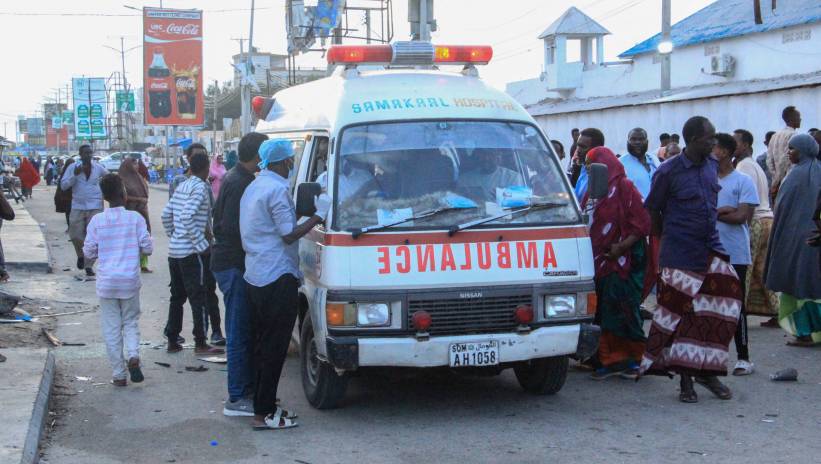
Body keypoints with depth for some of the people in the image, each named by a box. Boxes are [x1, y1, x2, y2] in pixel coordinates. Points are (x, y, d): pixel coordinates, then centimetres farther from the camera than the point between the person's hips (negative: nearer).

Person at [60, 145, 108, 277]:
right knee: (75, 235, -3)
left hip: (95, 207, 0)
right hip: (77, 206, 0)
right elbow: (63, 185, -5)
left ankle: (88, 266, 2)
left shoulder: (98, 168, 5)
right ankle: (81, 255, 28)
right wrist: (75, 175, -16)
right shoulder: (73, 168, 1)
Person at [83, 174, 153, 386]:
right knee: (131, 321, 16)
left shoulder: (96, 221, -5)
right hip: (130, 281, 0)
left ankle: (119, 374, 9)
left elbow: (89, 252, 1)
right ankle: (133, 355, -9)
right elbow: (147, 248, -4)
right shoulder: (135, 218, -7)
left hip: (106, 282, 0)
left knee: (111, 328, 7)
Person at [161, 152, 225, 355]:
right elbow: (187, 217, -22)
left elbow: (166, 215, 14)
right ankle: (201, 344, 1)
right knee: (199, 297, -1)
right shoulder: (201, 188, -12)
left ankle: (172, 340, 18)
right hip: (192, 252, -8)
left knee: (177, 296, 14)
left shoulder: (181, 186, 12)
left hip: (174, 251, 8)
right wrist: (202, 244, -17)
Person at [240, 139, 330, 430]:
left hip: (256, 277, 10)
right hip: (278, 279, -10)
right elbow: (289, 234, -15)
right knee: (274, 349, -5)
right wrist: (318, 215, -10)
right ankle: (263, 414, -2)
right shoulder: (277, 190, -15)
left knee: (264, 346, 16)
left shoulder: (254, 187, 16)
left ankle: (263, 406, 22)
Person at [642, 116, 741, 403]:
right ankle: (685, 378, 8)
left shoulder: (711, 166, 9)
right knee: (680, 312, -2)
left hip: (711, 249, 6)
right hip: (680, 255, -6)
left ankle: (706, 371, 13)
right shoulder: (669, 171, -10)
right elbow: (653, 210, -1)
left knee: (724, 304, 0)